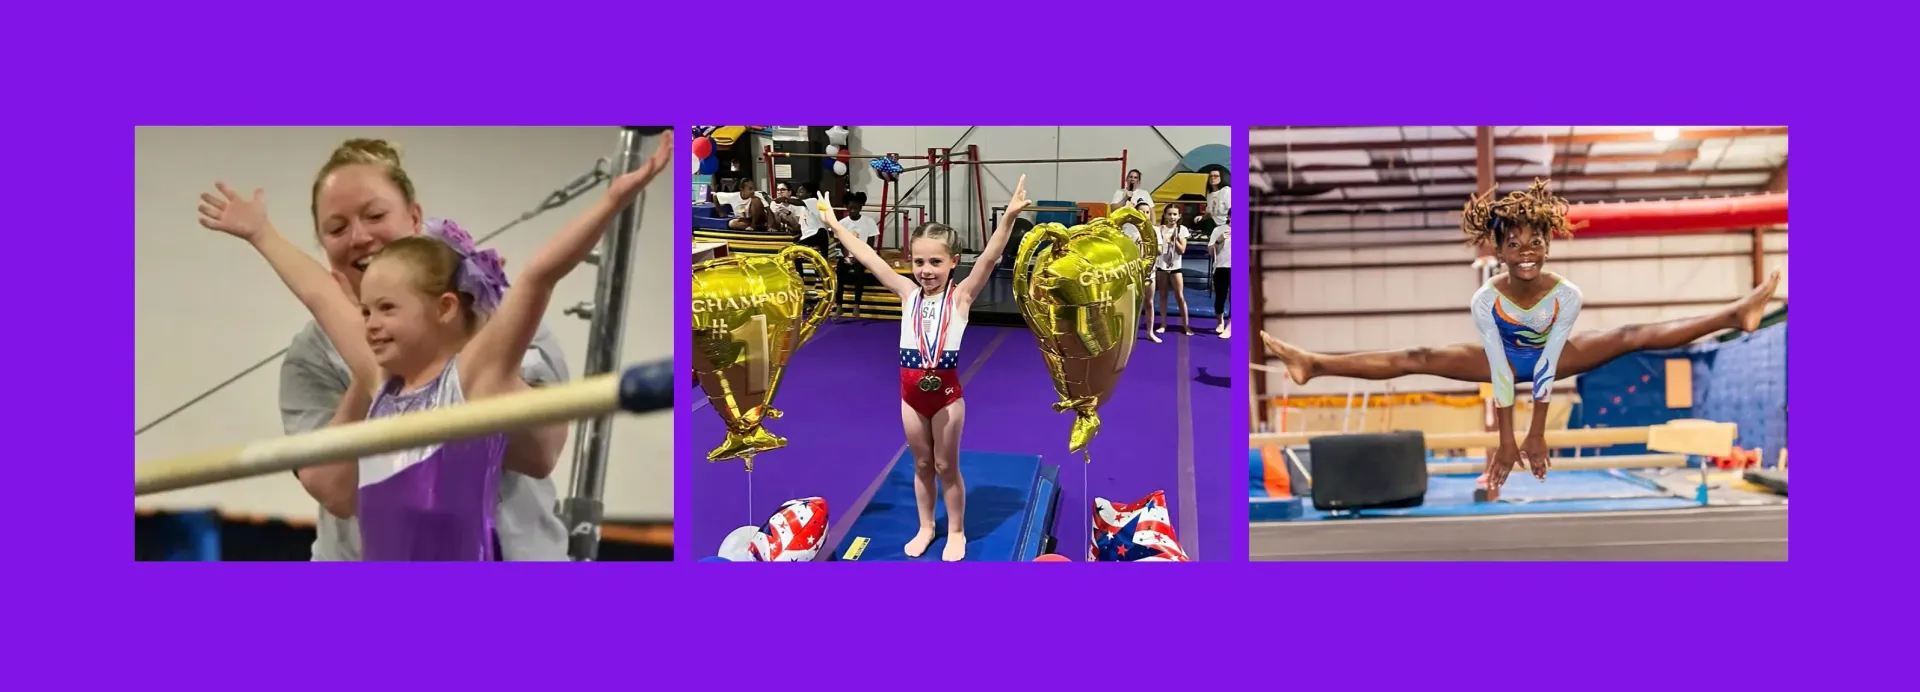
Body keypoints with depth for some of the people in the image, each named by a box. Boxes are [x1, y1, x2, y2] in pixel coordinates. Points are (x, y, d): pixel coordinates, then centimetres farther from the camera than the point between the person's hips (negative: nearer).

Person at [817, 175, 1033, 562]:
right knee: (921, 464, 17)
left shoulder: (961, 296, -9)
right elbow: (868, 258, 2)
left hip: (946, 391, -3)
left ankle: (956, 532, 25)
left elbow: (990, 257, -21)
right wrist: (835, 226, 1)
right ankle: (925, 527, 32)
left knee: (947, 466, 10)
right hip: (911, 392, 3)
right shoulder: (907, 293, 1)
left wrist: (1009, 217, -34)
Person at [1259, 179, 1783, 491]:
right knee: (1416, 360, -16)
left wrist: (1538, 434, -25)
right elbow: (1501, 375, -30)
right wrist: (1506, 441, -27)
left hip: (1554, 358, 1)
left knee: (1634, 337, -13)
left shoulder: (1567, 294, -32)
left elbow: (1547, 370, -29)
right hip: (1505, 359, -1)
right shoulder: (1486, 299, -33)